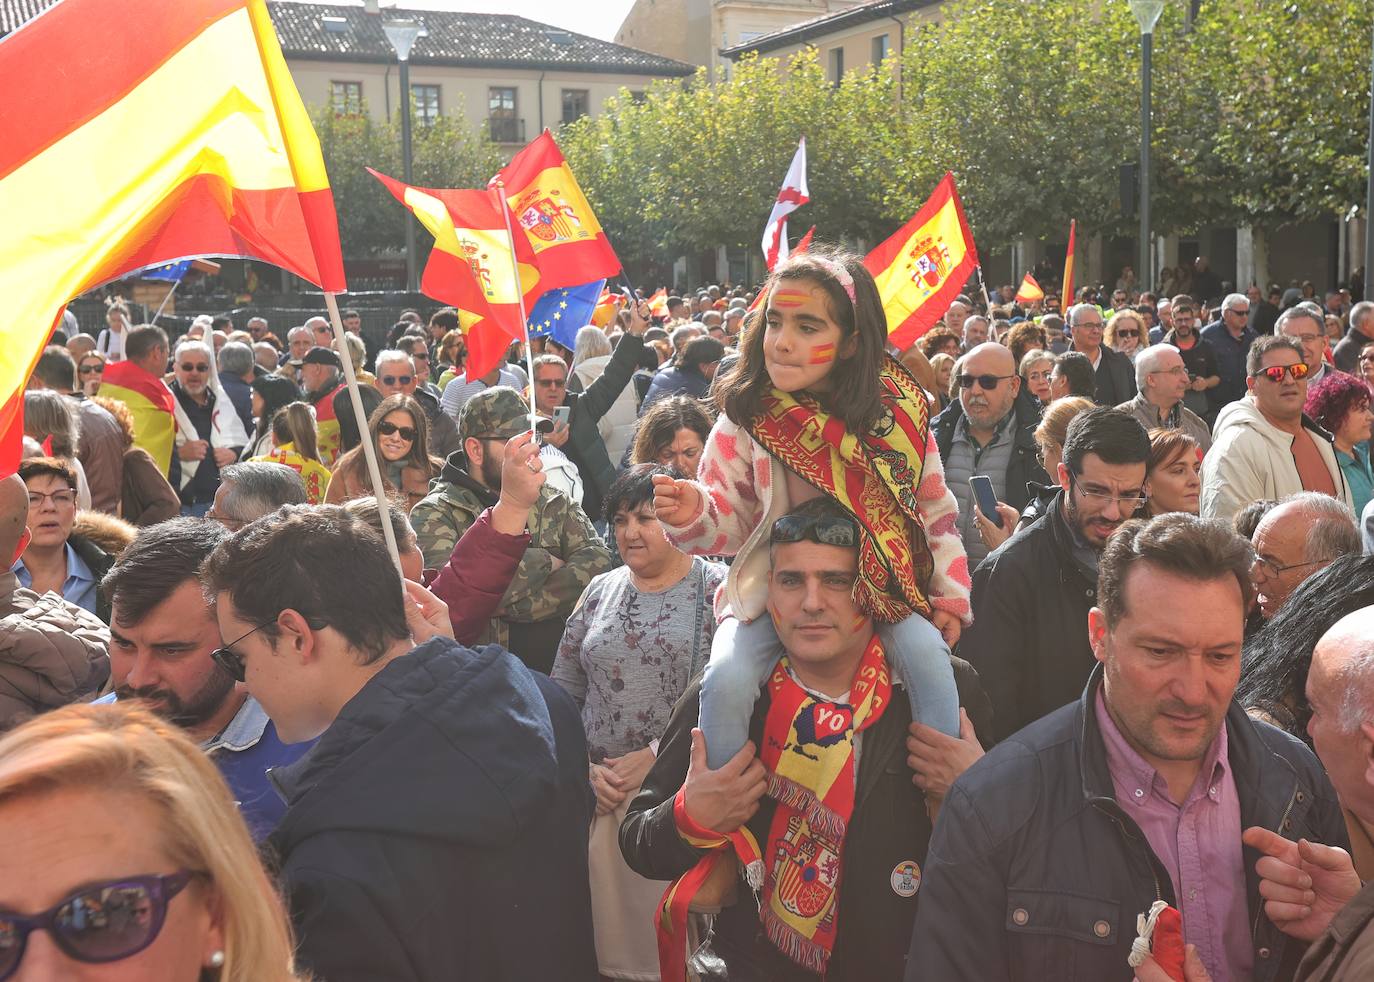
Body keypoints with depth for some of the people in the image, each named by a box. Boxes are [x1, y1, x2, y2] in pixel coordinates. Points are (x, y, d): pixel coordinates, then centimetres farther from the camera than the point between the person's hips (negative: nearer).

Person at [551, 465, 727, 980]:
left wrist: (657, 755, -14)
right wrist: (581, 767, 0)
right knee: (608, 928, 9)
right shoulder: (600, 592, 11)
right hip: (602, 796, 4)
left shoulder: (719, 589, -3)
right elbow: (561, 692, 13)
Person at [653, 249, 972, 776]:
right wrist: (693, 514, -29)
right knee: (726, 681, -24)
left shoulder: (895, 414, -6)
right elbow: (729, 523, -7)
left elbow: (936, 508, 6)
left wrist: (950, 594, 4)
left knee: (930, 659, -23)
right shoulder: (746, 419, -8)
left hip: (882, 589, 1)